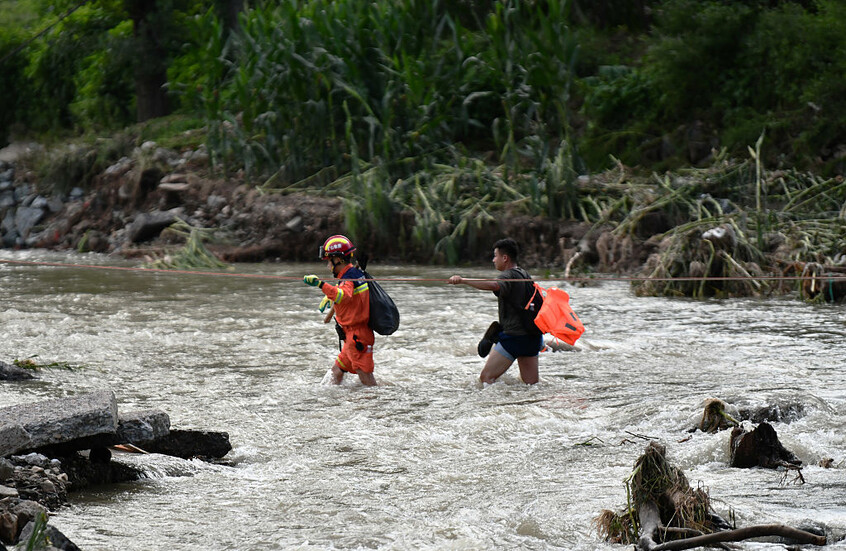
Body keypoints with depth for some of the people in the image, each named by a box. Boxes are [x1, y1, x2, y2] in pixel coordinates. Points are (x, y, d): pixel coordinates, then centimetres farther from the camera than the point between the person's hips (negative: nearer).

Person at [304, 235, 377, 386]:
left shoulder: (349, 278, -20)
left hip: (357, 336, -10)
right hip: (352, 335, 10)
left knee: (367, 381, -6)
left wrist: (320, 284, -53)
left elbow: (344, 295, -44)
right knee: (337, 371, 19)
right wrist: (329, 297, 40)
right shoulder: (355, 273, 11)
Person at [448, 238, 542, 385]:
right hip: (533, 338, 9)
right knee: (531, 383, 13)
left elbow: (493, 285, -35)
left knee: (486, 378, -7)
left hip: (514, 337, -9)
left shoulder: (508, 276, -12)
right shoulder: (525, 275, 16)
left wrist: (463, 281, -45)